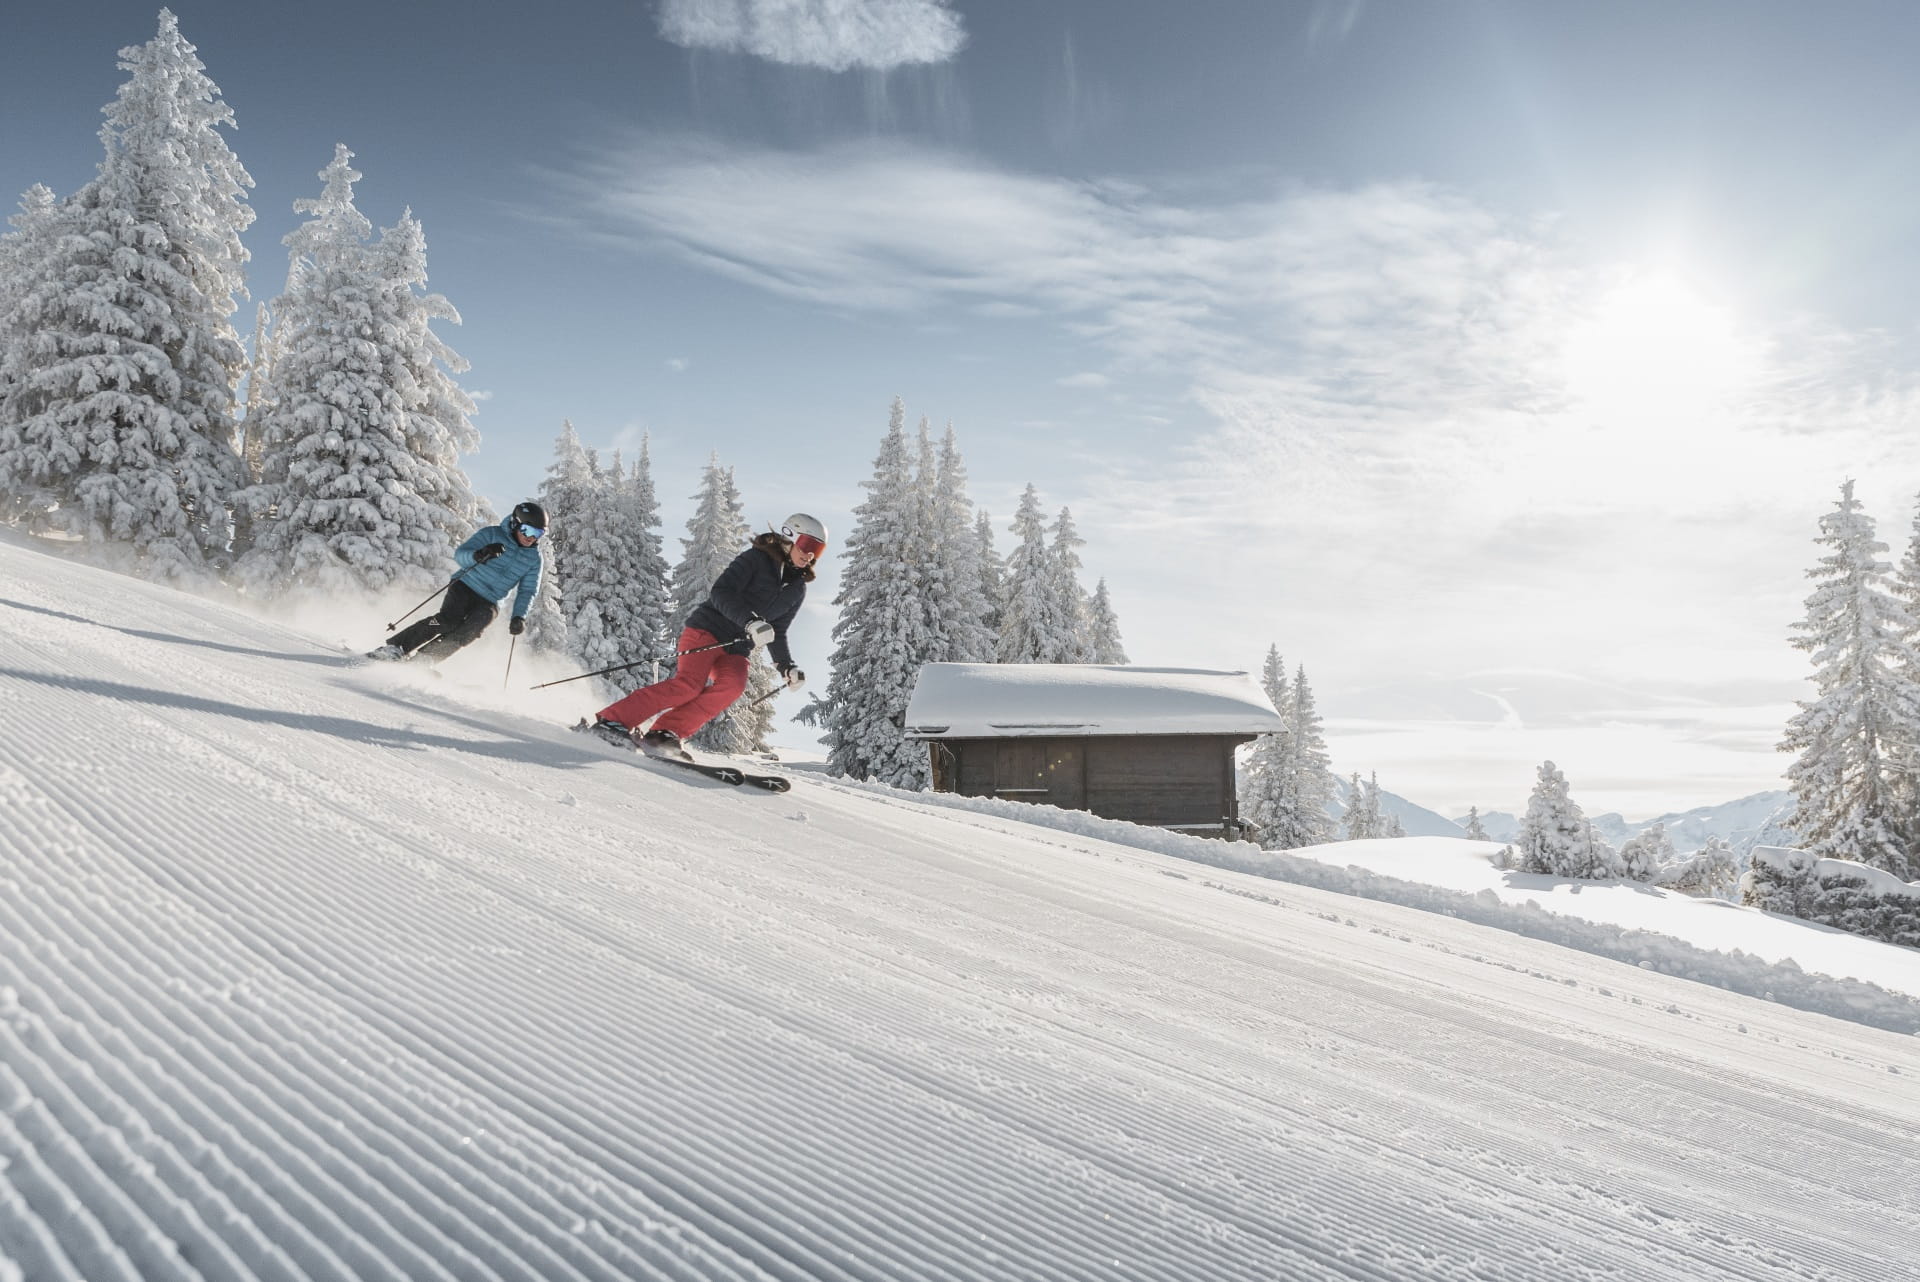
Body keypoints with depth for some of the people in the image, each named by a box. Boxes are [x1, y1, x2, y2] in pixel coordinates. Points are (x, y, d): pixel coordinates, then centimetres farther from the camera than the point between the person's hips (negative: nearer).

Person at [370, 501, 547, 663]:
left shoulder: (534, 559, 3)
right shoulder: (492, 534, -6)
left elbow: (528, 591, 4)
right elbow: (460, 554, -13)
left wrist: (519, 616, -14)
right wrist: (479, 555, -36)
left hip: (488, 604, 3)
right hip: (465, 587, -3)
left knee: (468, 633, -24)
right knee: (449, 620, -27)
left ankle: (420, 659, -19)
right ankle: (395, 647, -20)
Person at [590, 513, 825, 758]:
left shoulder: (797, 589, 16)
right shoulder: (755, 560, -3)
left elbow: (777, 634, 24)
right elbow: (721, 593, -16)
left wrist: (786, 667, 10)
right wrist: (750, 621, -29)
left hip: (737, 648, 6)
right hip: (707, 630, -6)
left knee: (732, 686, -27)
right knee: (689, 684, -26)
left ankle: (666, 733, -28)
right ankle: (612, 720, -21)